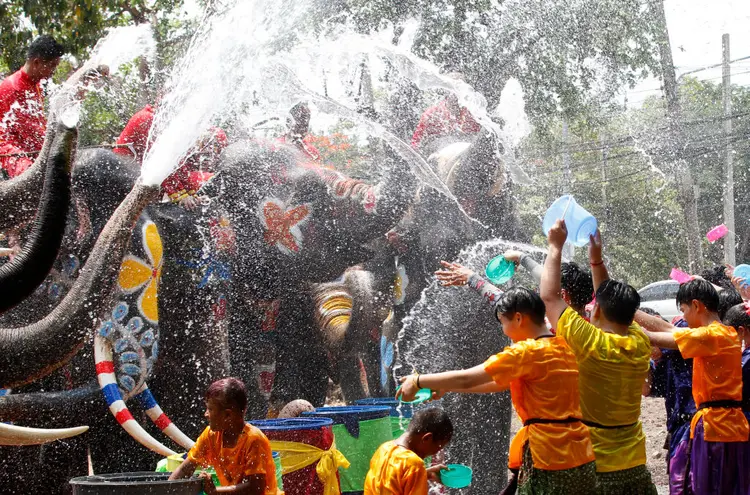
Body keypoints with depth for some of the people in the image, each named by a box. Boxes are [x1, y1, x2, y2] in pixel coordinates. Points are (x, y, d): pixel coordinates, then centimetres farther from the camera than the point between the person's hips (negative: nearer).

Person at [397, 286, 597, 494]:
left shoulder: (528, 352, -12)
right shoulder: (563, 347, 13)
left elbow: (466, 379, -10)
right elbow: (500, 382, 20)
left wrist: (418, 381, 2)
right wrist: (447, 387, 20)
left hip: (550, 457, -8)